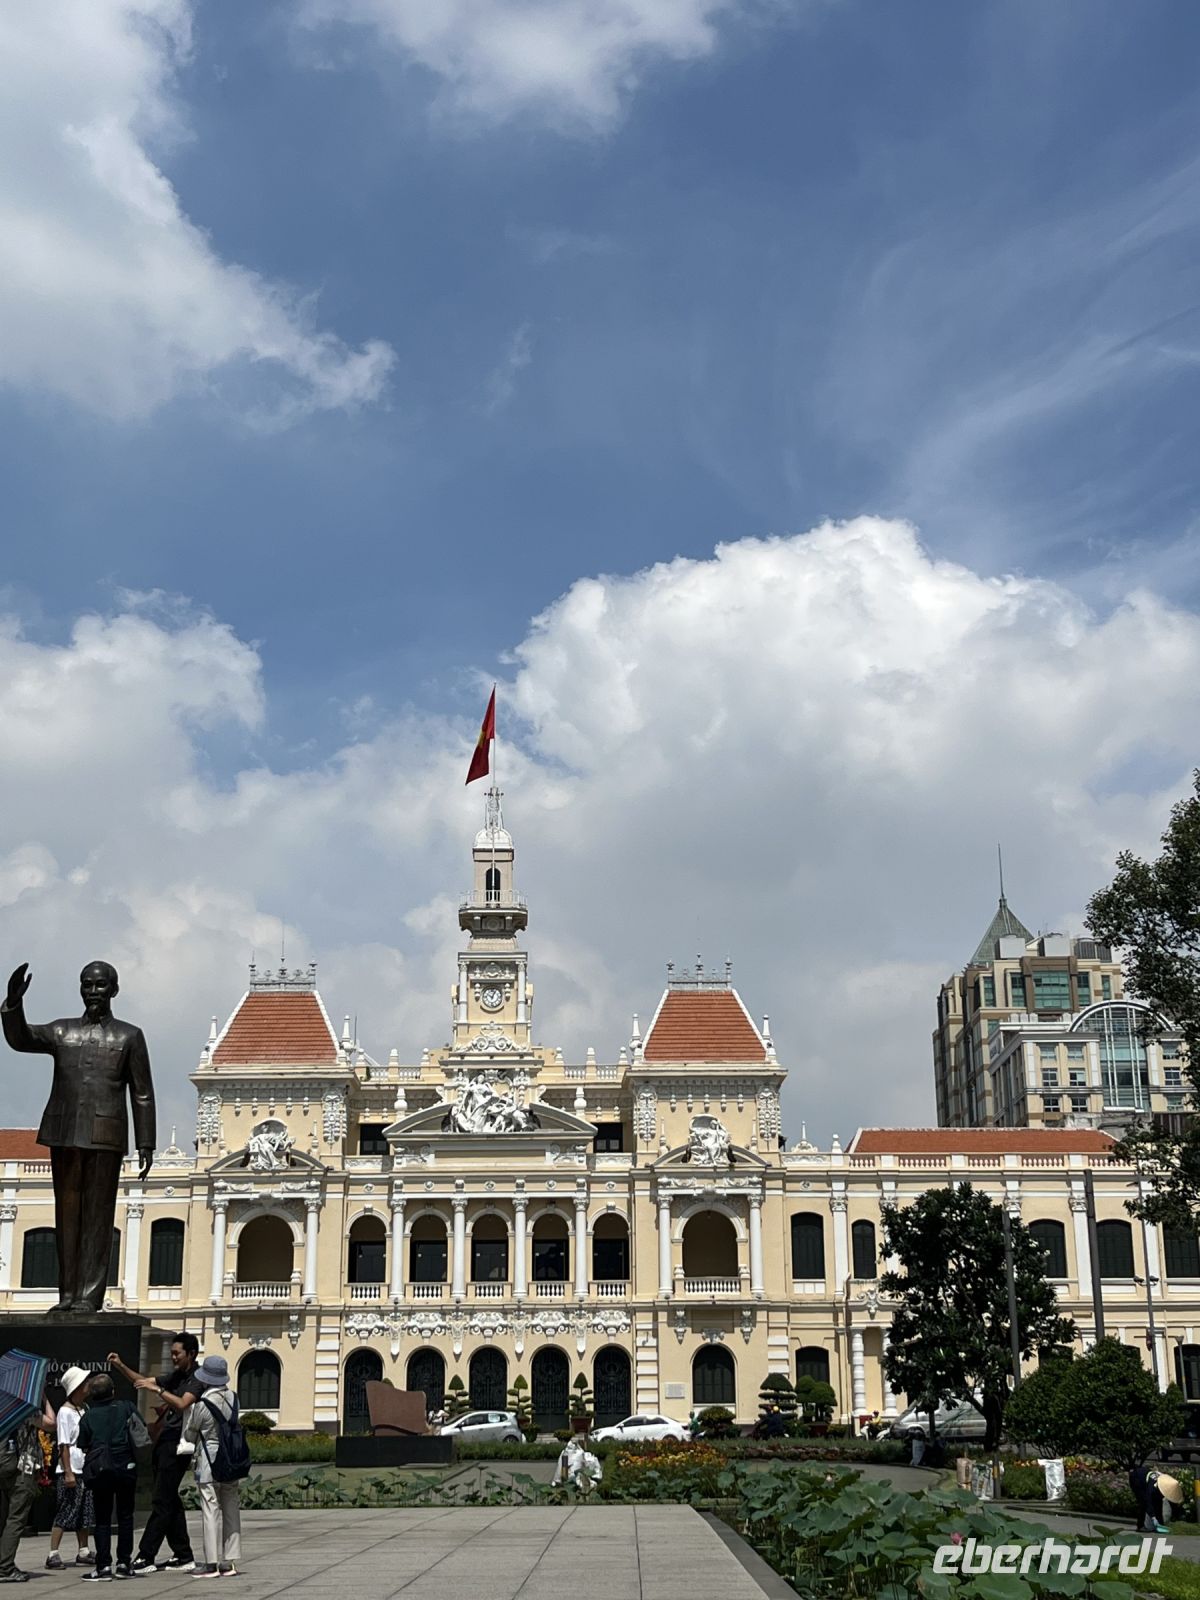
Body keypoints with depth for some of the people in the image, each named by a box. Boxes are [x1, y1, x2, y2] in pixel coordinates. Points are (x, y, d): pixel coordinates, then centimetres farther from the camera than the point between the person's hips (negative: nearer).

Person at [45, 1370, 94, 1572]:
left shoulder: (83, 1410, 12)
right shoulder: (65, 1412, -12)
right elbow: (64, 1445, -15)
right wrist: (68, 1472, -19)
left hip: (85, 1470, 8)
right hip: (70, 1471, -8)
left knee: (85, 1513, 12)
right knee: (64, 1513, -6)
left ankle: (83, 1552, 20)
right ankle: (53, 1554, -2)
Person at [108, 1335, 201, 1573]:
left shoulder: (198, 1379, -9)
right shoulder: (176, 1376, 17)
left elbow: (182, 1404, -24)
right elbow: (143, 1381, 22)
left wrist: (157, 1390, -23)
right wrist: (121, 1366, 9)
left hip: (176, 1445, -9)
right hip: (164, 1442, 9)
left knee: (162, 1502, -8)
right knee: (170, 1501, 11)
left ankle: (145, 1557, -7)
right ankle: (183, 1556, 16)